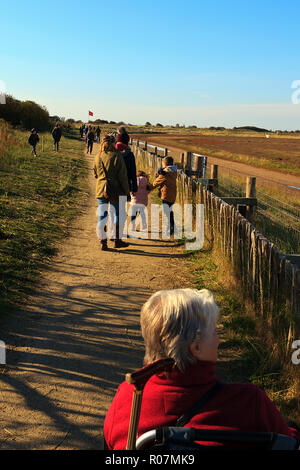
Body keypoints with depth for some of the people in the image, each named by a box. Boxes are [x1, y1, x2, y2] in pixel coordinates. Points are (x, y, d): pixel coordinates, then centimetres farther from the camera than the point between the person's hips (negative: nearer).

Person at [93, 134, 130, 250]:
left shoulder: (97, 157, 3)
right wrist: (126, 191, -5)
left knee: (102, 216, 7)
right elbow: (123, 176, -11)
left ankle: (103, 242, 7)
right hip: (115, 190, -4)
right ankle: (117, 240, 18)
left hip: (100, 190, 4)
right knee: (118, 214, 12)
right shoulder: (117, 156, -11)